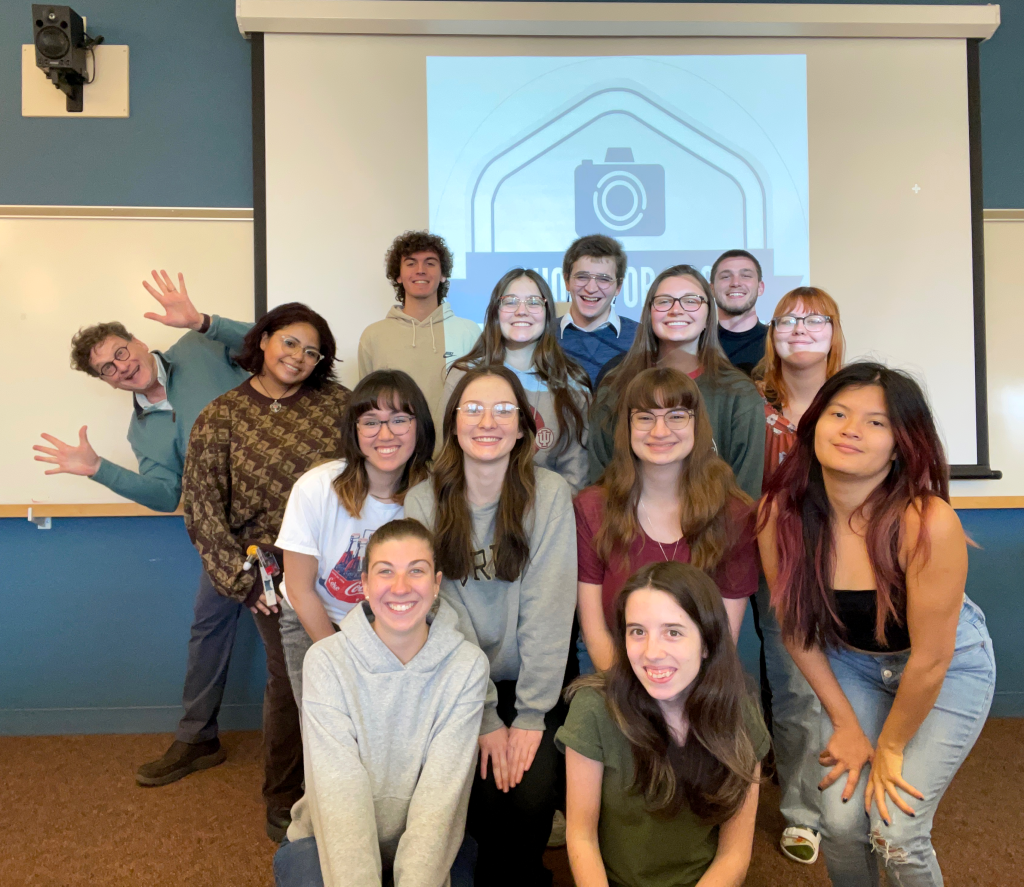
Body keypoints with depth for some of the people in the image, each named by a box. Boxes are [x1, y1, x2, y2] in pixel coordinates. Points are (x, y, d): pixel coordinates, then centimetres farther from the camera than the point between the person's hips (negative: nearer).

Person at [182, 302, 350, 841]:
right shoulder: (220, 418, -1)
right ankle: (282, 801, 32)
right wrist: (240, 578, -5)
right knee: (288, 680, 8)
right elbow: (200, 504, -2)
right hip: (277, 575, -1)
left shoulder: (337, 403, 2)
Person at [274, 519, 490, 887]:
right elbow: (339, 791, -19)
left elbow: (442, 793, -15)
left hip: (423, 845, 1)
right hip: (333, 842, 0)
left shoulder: (466, 666, -11)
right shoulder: (326, 661, -12)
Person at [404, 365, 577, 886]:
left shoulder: (550, 495, -8)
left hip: (532, 683, 0)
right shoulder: (423, 502, -5)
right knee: (483, 800, -16)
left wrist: (530, 716, -14)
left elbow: (548, 608, -11)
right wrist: (484, 717, -13)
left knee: (530, 801, -17)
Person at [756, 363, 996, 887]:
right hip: (851, 663, 3)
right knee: (841, 822, -2)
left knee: (895, 833, -7)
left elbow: (929, 661, -22)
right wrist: (846, 724, -3)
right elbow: (797, 630, -8)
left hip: (949, 670, -2)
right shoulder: (780, 511, -22)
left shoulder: (927, 523, -34)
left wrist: (889, 748, -8)